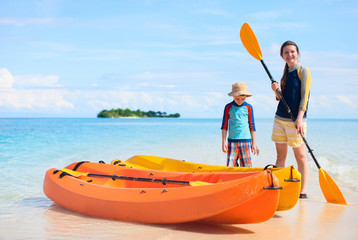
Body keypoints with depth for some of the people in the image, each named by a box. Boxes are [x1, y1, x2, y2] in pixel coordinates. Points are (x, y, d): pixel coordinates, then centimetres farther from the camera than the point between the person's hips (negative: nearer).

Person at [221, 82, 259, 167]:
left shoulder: (248, 108, 4)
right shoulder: (228, 107, 3)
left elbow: (252, 126, 10)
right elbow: (224, 126, 7)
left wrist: (254, 143, 9)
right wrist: (224, 142, 2)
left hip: (246, 141, 0)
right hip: (232, 141, 0)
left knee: (246, 166, 0)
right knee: (230, 166, -6)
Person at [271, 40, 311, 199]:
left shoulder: (303, 71, -6)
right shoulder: (285, 73, 14)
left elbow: (304, 97, -13)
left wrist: (299, 118, -21)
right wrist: (276, 91, -5)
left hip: (296, 120, -6)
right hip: (280, 119, 6)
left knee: (300, 156, -2)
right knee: (280, 156, 9)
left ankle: (303, 191, 2)